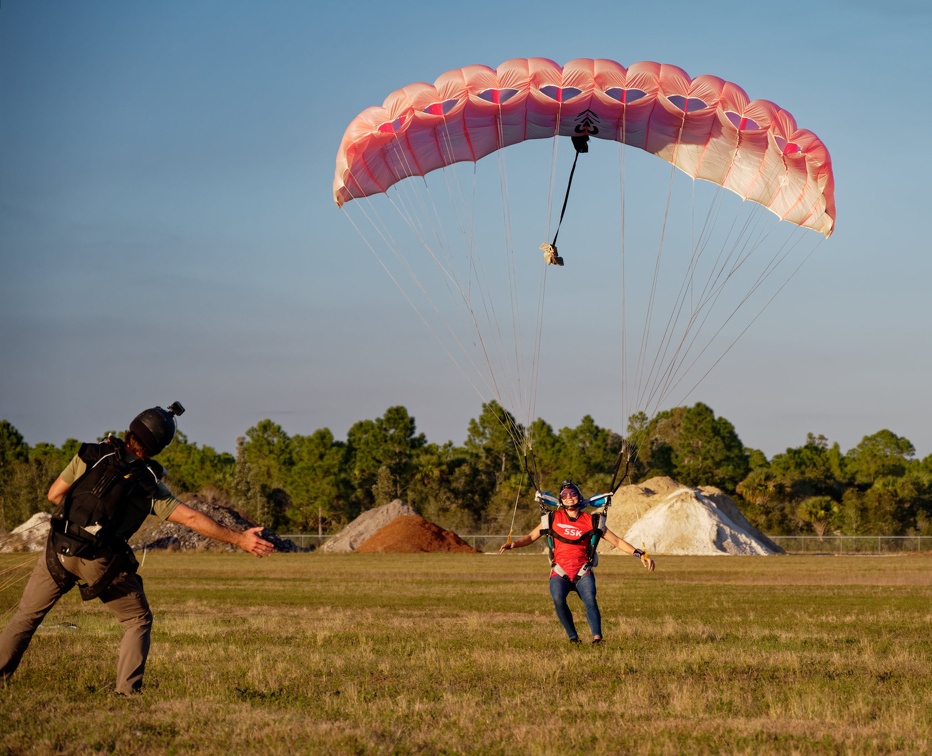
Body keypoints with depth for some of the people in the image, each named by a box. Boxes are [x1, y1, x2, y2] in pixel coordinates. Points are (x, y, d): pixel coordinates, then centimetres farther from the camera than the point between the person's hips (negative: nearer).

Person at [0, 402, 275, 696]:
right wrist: (240, 539, -1)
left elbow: (54, 494, 5)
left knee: (27, 615, 16)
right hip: (102, 563, -1)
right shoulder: (149, 485, -2)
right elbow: (193, 518, -4)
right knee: (138, 620, 15)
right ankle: (128, 689, 2)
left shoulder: (91, 455, -2)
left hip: (59, 551, 1)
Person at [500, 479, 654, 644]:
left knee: (590, 599, -29)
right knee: (558, 599, -29)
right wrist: (513, 544, -7)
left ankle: (597, 637, -37)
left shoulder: (591, 521, 7)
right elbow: (531, 537, 12)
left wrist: (640, 554, -1)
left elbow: (617, 541, 9)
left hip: (583, 573, 0)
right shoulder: (553, 519, 9)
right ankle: (573, 638, -18)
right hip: (560, 573, 0)